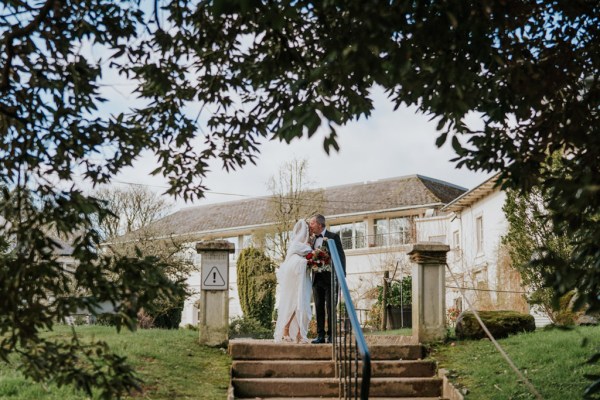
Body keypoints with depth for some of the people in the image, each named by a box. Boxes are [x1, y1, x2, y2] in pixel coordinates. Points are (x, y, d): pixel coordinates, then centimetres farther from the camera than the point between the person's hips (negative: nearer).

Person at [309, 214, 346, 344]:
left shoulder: (333, 237, -2)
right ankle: (320, 335, 7)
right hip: (317, 278, 5)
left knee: (330, 307, -2)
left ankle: (331, 335, 2)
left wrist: (341, 276, -12)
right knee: (319, 307, 4)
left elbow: (341, 256, -5)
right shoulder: (313, 239, 14)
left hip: (330, 278, -5)